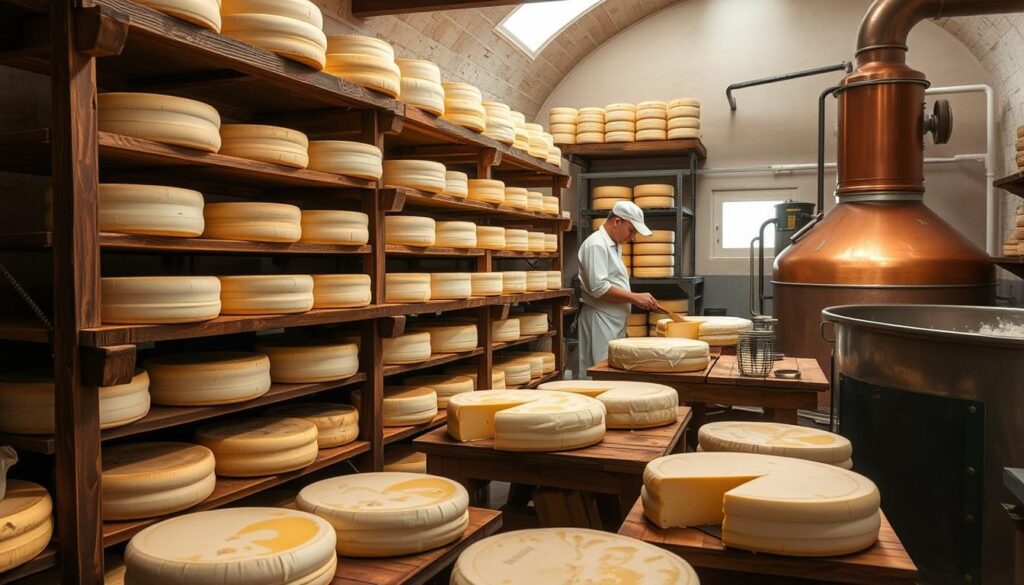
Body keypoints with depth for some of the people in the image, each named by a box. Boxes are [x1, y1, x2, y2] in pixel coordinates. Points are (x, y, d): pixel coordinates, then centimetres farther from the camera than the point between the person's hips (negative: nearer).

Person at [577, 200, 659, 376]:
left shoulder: (614, 246, 18)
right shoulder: (596, 245, -13)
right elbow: (599, 288, -21)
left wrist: (640, 300, 12)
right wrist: (635, 297, -17)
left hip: (614, 321, 10)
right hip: (600, 320, -10)